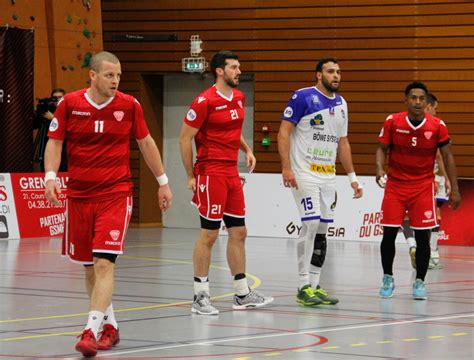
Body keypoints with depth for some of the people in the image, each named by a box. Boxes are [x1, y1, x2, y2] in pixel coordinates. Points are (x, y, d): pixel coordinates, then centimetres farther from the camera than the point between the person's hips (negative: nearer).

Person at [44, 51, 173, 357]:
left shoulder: (129, 105, -2)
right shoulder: (69, 103, -3)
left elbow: (146, 142, 11)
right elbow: (54, 142, 4)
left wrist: (163, 182, 14)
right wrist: (51, 176, -13)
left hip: (116, 195, -2)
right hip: (79, 195, 2)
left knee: (104, 264, -16)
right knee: (89, 266, 10)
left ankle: (91, 331, -21)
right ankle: (110, 326, 26)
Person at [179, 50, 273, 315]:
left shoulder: (239, 97, 11)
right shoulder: (205, 101, -13)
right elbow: (185, 138, -10)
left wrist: (247, 150, 7)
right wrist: (191, 176, -10)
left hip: (232, 173, 8)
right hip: (211, 172, -8)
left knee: (238, 232, 10)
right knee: (209, 234, -5)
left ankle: (243, 294, 17)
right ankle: (201, 297, 1)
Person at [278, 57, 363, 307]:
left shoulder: (341, 104, 13)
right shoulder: (303, 97, -8)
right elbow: (284, 132, -10)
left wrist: (352, 176, 16)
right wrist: (286, 168, -19)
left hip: (328, 176, 7)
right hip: (304, 174, -7)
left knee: (322, 230, 6)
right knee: (311, 225, -13)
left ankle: (314, 285, 12)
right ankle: (303, 287, -7)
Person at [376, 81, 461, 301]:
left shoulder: (437, 126, -9)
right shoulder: (392, 122, -9)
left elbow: (447, 156, -1)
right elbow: (382, 148, 1)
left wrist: (454, 189, -2)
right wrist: (379, 169, -19)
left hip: (423, 186, 0)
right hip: (395, 184, 0)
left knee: (422, 236, -3)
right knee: (389, 233, -3)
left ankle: (419, 282, 11)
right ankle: (388, 279, 15)